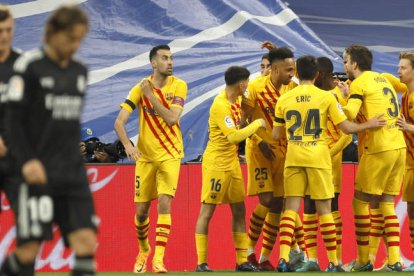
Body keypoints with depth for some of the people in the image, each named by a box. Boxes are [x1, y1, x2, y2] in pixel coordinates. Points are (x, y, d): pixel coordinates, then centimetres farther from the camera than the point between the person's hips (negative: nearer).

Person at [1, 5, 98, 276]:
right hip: (39, 170, -5)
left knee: (86, 241, -8)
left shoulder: (79, 71, 12)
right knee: (29, 248, -5)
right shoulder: (29, 66, -6)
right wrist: (27, 161, -18)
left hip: (73, 172, 5)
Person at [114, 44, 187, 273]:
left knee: (164, 204, -16)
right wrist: (127, 145, -25)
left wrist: (150, 95, -20)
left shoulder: (178, 86, -5)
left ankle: (158, 259, -17)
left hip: (170, 155, -1)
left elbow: (172, 118, -18)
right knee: (141, 210, 6)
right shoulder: (140, 88, -4)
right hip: (145, 155, 1)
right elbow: (119, 122, -9)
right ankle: (143, 250, 32)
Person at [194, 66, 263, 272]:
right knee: (207, 211, -3)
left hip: (232, 163, 9)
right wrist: (257, 124, -19)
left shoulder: (236, 99, 6)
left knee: (239, 210, 8)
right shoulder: (220, 106, -21)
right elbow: (233, 136, -29)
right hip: (216, 164, -9)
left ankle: (242, 261, 12)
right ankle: (201, 263, 0)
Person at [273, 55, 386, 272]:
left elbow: (276, 135, 9)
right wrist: (369, 124, 14)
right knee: (324, 209, 6)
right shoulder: (326, 97, -3)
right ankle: (333, 262, 10)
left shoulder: (284, 100, 4)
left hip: (293, 158, 2)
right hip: (318, 158, -1)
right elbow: (346, 127, -1)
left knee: (291, 208, 3)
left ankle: (283, 258, -12)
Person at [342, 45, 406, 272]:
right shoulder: (382, 79, 18)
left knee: (360, 202, 4)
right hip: (399, 145, 7)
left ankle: (363, 260, 6)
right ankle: (394, 260, 1)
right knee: (387, 203, 10)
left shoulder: (359, 83, -6)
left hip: (379, 149, -7)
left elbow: (349, 114, -19)